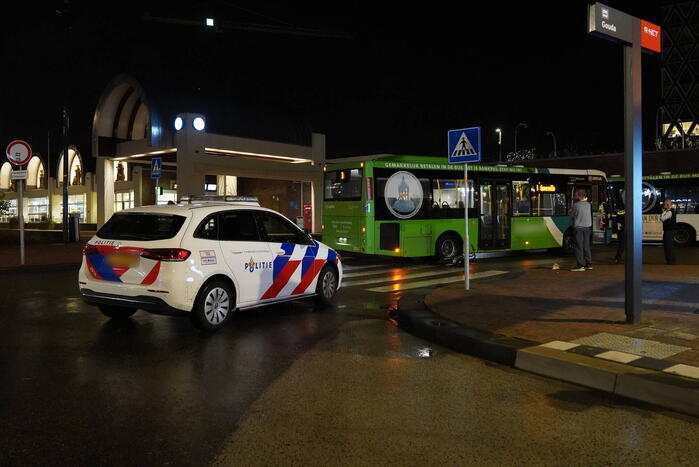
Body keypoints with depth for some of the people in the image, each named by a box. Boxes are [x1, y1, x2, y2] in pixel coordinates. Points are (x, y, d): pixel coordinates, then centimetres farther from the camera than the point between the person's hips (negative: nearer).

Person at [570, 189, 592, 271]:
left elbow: (571, 215, -2)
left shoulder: (576, 205, -13)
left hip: (578, 227, -6)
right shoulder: (588, 204, 5)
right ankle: (589, 264, 17)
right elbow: (588, 214, 14)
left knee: (579, 247, -3)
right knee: (586, 246, 13)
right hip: (587, 227, 6)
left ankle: (581, 265, -5)